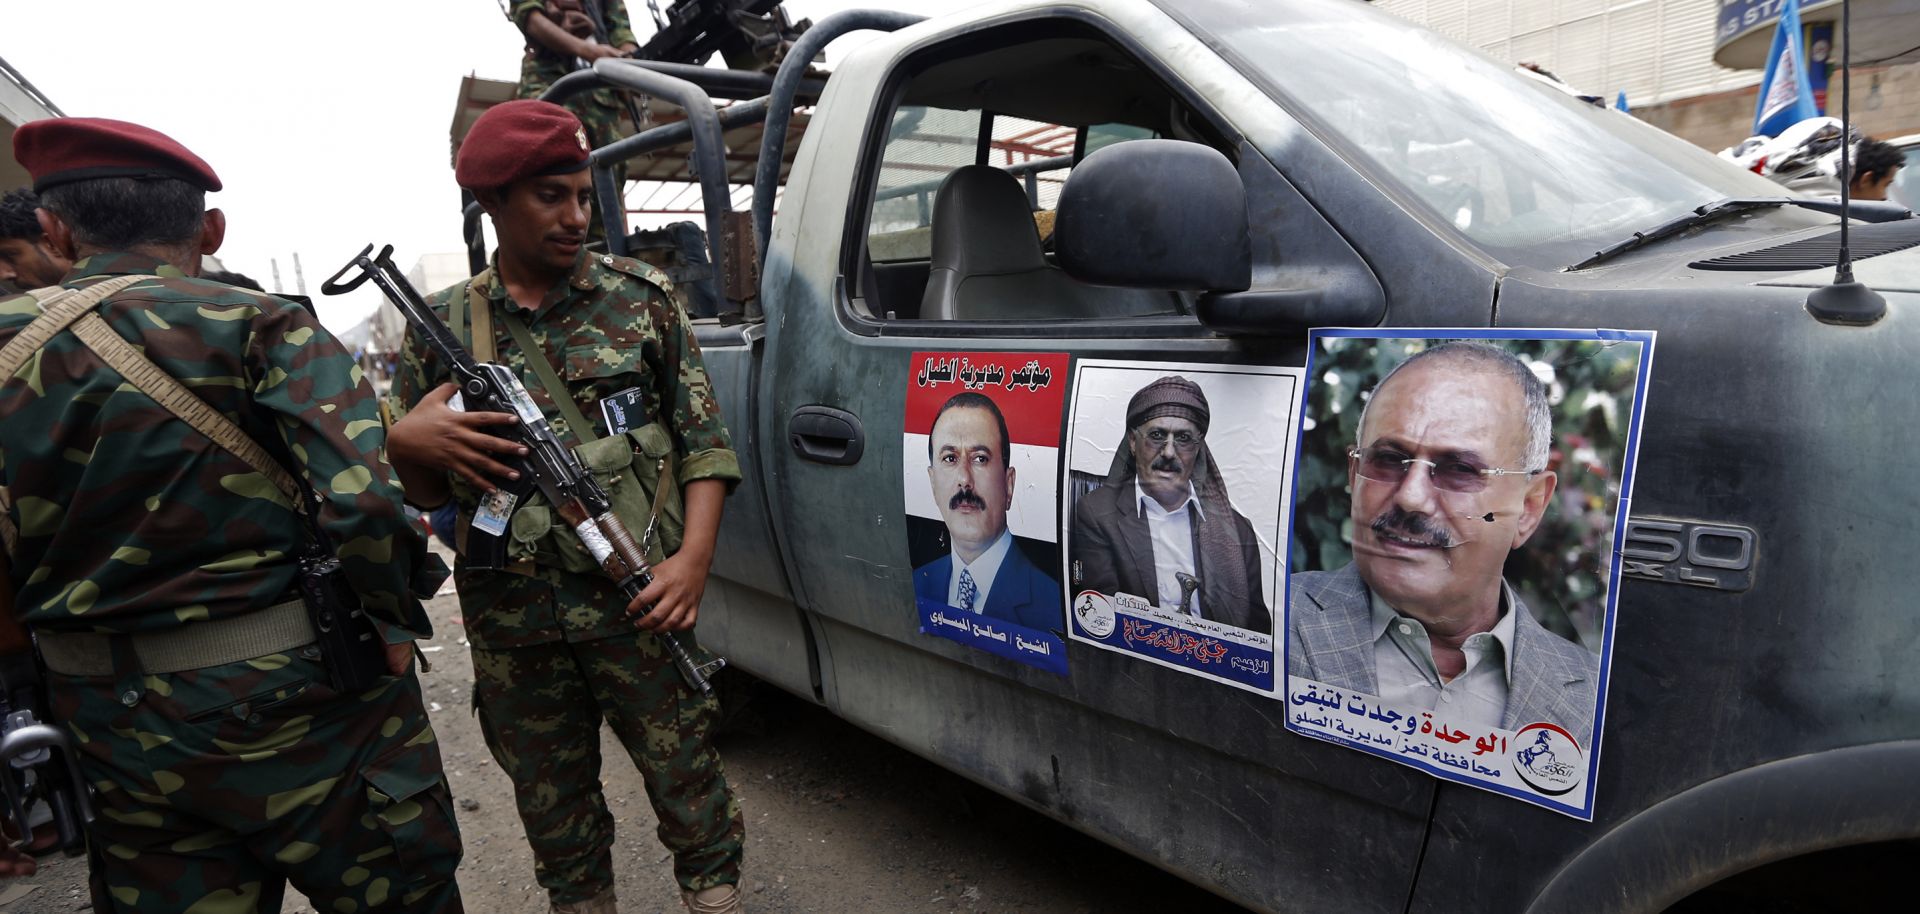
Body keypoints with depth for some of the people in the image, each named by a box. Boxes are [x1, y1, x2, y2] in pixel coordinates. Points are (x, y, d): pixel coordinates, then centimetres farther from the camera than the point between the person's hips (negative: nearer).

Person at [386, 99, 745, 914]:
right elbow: (416, 491, 12)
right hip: (511, 626, 2)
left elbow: (704, 440, 1)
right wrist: (406, 442, -11)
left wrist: (693, 558, -11)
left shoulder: (640, 297, 2)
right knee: (552, 806, 17)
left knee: (686, 777, 7)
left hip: (637, 602, -2)